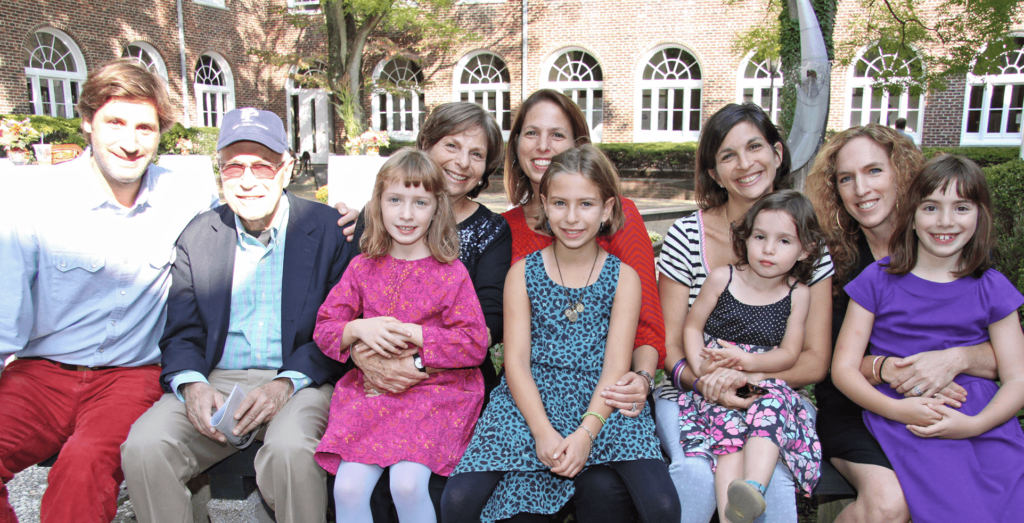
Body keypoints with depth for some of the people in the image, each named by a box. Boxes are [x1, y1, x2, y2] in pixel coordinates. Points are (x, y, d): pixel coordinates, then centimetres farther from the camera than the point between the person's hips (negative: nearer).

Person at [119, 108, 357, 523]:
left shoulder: (328, 228, 0)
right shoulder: (198, 235, 10)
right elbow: (181, 334, 10)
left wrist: (287, 383, -18)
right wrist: (191, 385, -12)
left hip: (298, 384, -3)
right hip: (215, 383, 3)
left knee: (289, 449, -33)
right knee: (143, 446, -22)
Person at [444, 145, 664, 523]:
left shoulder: (623, 277, 6)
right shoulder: (523, 272, 8)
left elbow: (616, 365, -2)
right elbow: (516, 360, 0)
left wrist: (586, 433, -17)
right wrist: (543, 430, -15)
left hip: (600, 405, 0)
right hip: (530, 400, 1)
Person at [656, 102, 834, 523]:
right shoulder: (686, 236, -3)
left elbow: (815, 361, -1)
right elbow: (670, 343, -2)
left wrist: (746, 374, -18)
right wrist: (703, 378, -23)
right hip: (692, 395, 0)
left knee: (772, 479, -28)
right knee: (697, 474, -28)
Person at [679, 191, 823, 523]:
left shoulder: (798, 294, 3)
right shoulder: (722, 278, 2)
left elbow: (789, 354, 0)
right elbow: (692, 326, 5)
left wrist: (746, 362, -19)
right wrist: (701, 367, -13)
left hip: (767, 385, 1)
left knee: (773, 405, -32)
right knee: (730, 432, -27)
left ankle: (753, 489, -46)